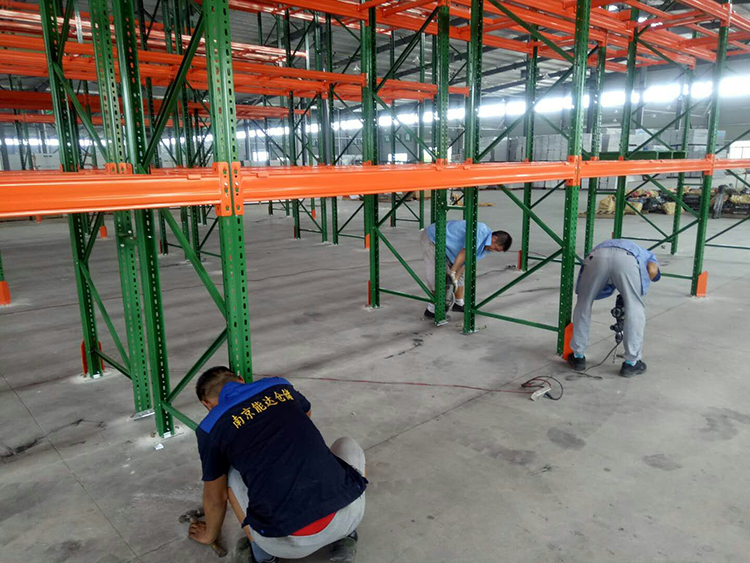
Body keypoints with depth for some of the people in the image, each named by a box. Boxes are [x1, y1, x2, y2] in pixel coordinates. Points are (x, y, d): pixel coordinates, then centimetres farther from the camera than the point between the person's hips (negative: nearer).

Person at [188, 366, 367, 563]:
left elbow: (215, 497, 22)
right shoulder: (279, 386, 17)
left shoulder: (210, 427, 9)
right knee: (348, 446, 33)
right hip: (347, 515, 1)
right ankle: (344, 536, 20)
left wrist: (209, 535, 44)